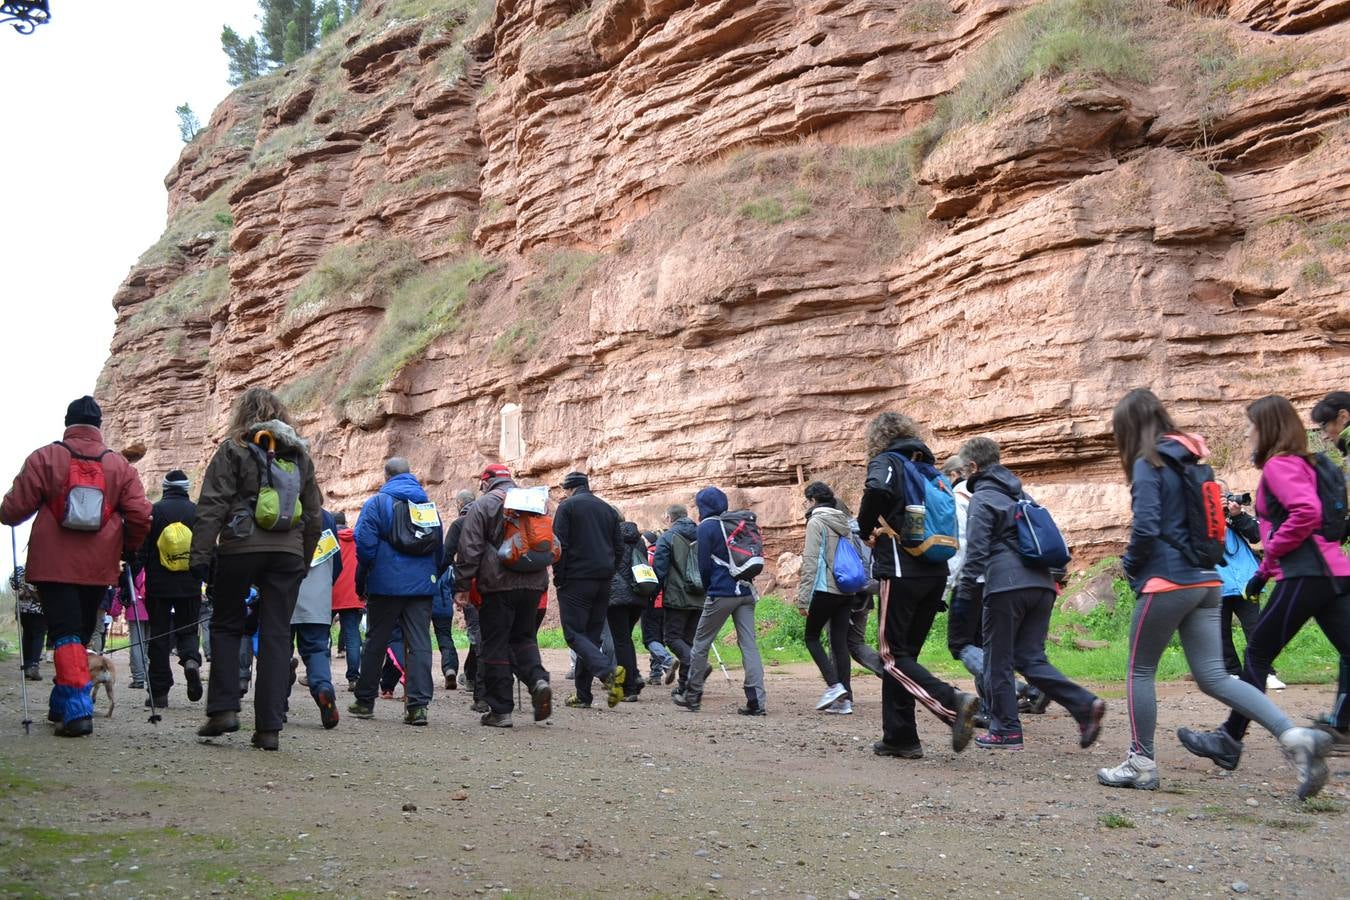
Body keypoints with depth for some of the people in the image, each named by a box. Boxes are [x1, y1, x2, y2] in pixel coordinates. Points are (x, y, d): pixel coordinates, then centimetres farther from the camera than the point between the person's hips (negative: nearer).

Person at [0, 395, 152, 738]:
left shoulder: (44, 458, -2)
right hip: (99, 567, 3)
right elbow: (140, 516, -2)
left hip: (54, 565, -2)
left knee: (65, 634, -4)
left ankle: (77, 710, -18)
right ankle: (62, 704, 29)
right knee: (81, 634, 18)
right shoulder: (120, 465, 3)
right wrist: (128, 549, 16)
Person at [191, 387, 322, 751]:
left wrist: (201, 554, -7)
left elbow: (212, 506, -7)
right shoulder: (299, 454, 14)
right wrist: (303, 561, 21)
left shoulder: (234, 449, 1)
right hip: (288, 554, 3)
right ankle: (269, 728, 2)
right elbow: (314, 515, 15)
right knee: (276, 636, 3)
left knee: (226, 626, 15)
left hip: (239, 549, -3)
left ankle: (223, 708, 5)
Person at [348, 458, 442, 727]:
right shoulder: (428, 504, 12)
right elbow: (441, 547, 14)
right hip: (422, 584, 3)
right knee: (419, 644, 0)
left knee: (375, 642, 10)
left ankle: (365, 701, 19)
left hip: (386, 584, -3)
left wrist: (361, 580, 2)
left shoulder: (377, 503, -3)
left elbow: (364, 543, -8)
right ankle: (418, 705, -8)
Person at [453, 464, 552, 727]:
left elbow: (469, 550, -5)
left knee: (495, 644, 3)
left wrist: (462, 587, -1)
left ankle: (500, 710, 3)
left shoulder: (482, 504, 0)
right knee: (524, 637, 17)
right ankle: (538, 680, -10)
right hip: (533, 583, 5)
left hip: (498, 584, -4)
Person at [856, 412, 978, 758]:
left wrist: (865, 530, -10)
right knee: (904, 654, 12)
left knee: (892, 655, -3)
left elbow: (878, 490, -25)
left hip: (901, 573, -7)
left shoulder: (886, 461, -2)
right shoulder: (929, 470, 19)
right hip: (935, 574, 7)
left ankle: (952, 703, -21)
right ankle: (899, 738, 11)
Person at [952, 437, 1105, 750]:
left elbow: (976, 551, -10)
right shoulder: (1021, 494, 23)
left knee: (998, 661, 4)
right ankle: (1085, 704, -7)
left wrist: (965, 593, -7)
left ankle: (1005, 730, 7)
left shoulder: (982, 498, -2)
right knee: (1031, 658, 10)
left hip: (1006, 586, -7)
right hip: (1042, 585, 7)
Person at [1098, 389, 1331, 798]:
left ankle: (1141, 764, 12)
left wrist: (1130, 564, 0)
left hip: (1166, 583, -8)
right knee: (1214, 677, 5)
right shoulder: (1188, 461, 15)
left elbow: (1145, 528, -20)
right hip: (1204, 580, 8)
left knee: (1140, 672, 7)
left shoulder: (1148, 464, -10)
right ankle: (1294, 736, -9)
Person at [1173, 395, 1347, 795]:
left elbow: (1306, 512, -23)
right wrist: (1266, 570, 19)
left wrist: (1269, 558, -11)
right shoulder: (1302, 464, 21)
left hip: (1304, 574, -8)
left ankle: (1229, 741, 16)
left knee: (1257, 654, 5)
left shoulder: (1279, 465, -7)